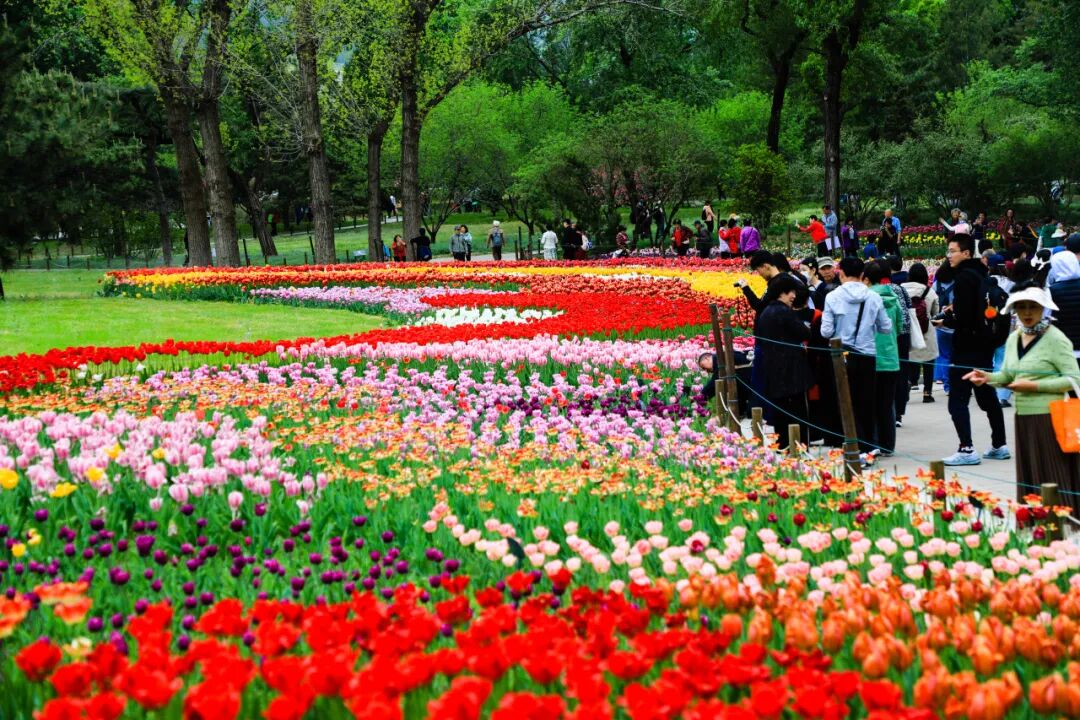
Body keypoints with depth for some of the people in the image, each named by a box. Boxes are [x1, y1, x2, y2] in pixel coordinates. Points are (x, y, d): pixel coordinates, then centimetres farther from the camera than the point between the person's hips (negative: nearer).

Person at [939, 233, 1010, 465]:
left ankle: (967, 449, -14)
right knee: (987, 396, 17)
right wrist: (954, 312, 8)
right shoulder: (979, 274, 13)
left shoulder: (965, 277, -15)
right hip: (984, 343, 10)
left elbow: (964, 318, -21)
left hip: (968, 347, -10)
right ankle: (999, 446, 23)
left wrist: (947, 320, -4)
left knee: (957, 400, -9)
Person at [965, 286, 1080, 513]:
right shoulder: (1013, 339, 12)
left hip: (1048, 417, -7)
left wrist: (1034, 386, -16)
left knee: (1053, 479, -4)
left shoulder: (1055, 339, -9)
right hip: (1022, 417, 7)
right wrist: (988, 377, -3)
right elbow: (1007, 376, 18)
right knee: (1028, 478, 9)